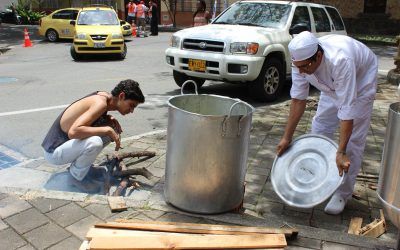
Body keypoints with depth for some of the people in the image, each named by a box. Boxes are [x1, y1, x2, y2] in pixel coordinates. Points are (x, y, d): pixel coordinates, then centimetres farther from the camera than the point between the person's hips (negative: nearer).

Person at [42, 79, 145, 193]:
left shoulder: (104, 96, 0)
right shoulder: (101, 103, -25)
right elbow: (73, 132, -36)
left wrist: (109, 118, -1)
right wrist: (107, 130, -28)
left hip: (65, 142, 9)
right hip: (53, 152, -8)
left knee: (113, 128, 5)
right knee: (94, 142, -34)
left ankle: (78, 164, 14)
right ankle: (76, 177, -6)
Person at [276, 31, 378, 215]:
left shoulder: (340, 61, -44)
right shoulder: (301, 60, -26)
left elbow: (347, 109, -42)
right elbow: (298, 99, -16)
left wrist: (341, 152, -42)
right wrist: (287, 137, -14)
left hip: (361, 80, -6)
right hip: (332, 85, 6)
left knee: (353, 139, -10)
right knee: (319, 128, 7)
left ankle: (343, 194, 2)